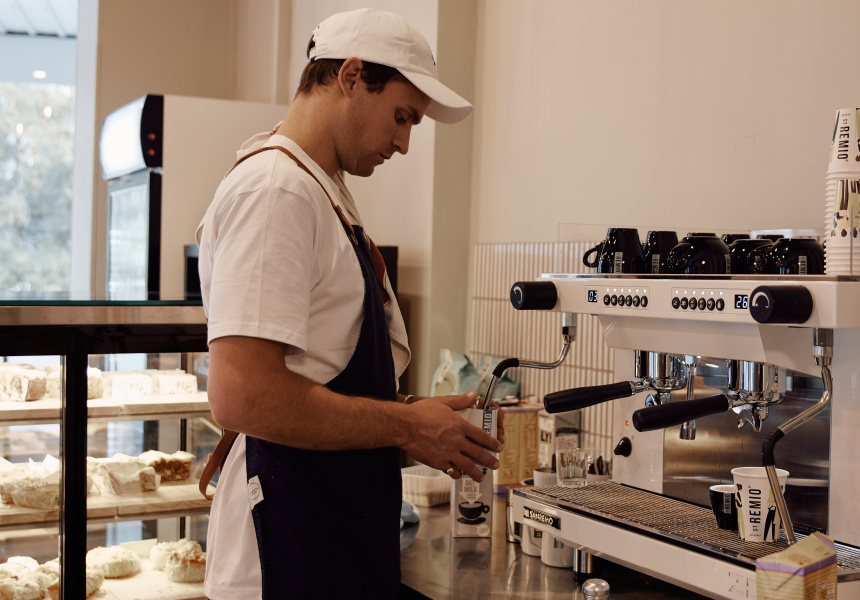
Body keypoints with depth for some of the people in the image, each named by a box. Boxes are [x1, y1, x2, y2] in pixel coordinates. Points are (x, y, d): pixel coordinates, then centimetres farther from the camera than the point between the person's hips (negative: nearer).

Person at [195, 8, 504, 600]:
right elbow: (242, 396, -26)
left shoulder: (325, 191, 16)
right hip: (296, 550, -10)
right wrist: (407, 427, -16)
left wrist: (420, 416, 8)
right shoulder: (275, 190, -17)